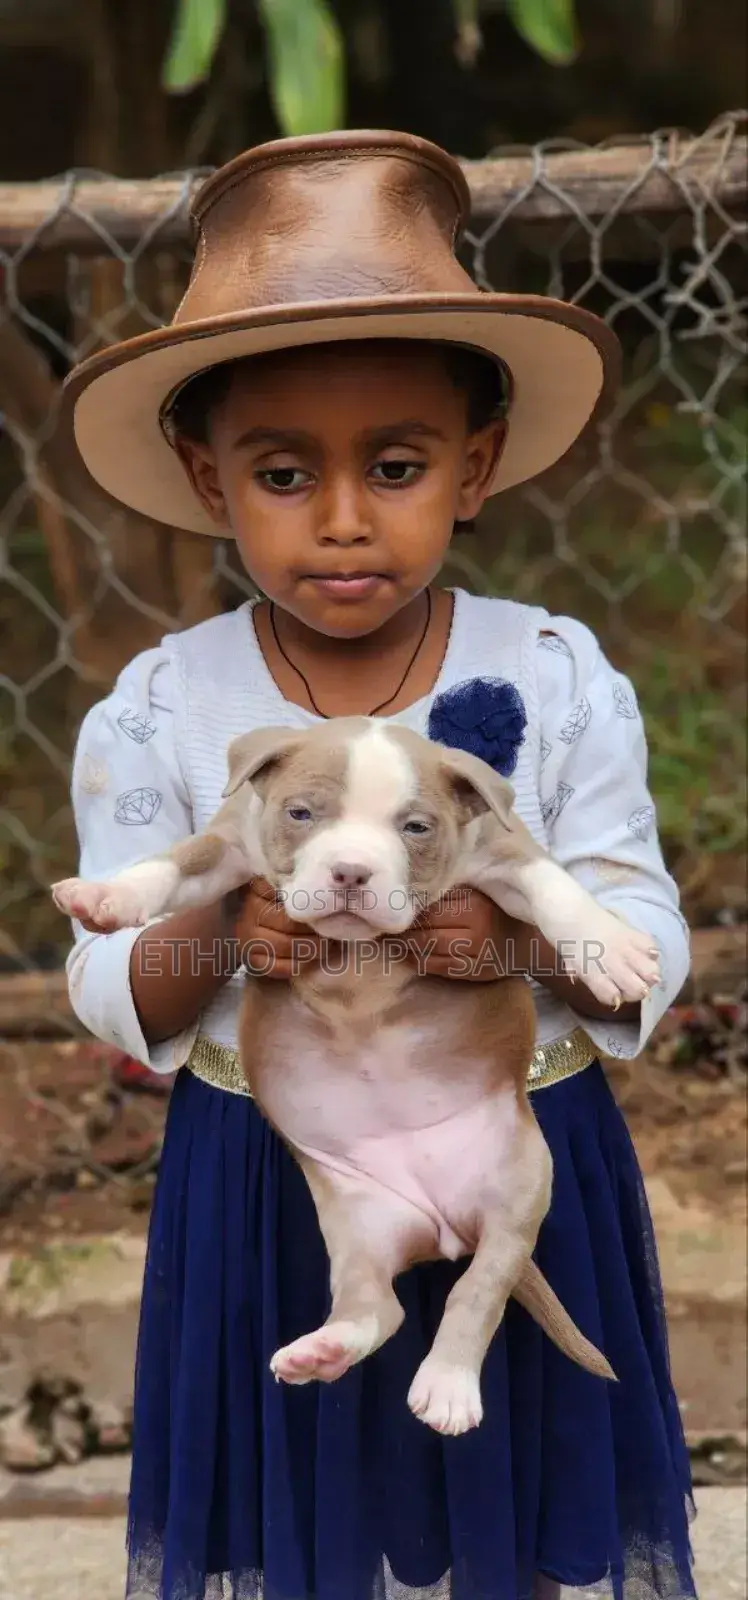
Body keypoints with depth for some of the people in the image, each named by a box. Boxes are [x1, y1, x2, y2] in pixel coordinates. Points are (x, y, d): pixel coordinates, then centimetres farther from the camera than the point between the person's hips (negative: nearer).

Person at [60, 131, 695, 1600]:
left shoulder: (557, 679, -8)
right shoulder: (160, 709, -8)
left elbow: (648, 957, -6)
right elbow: (113, 1003, -4)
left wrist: (523, 934, -27)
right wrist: (213, 936, -26)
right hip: (260, 1191, 0)